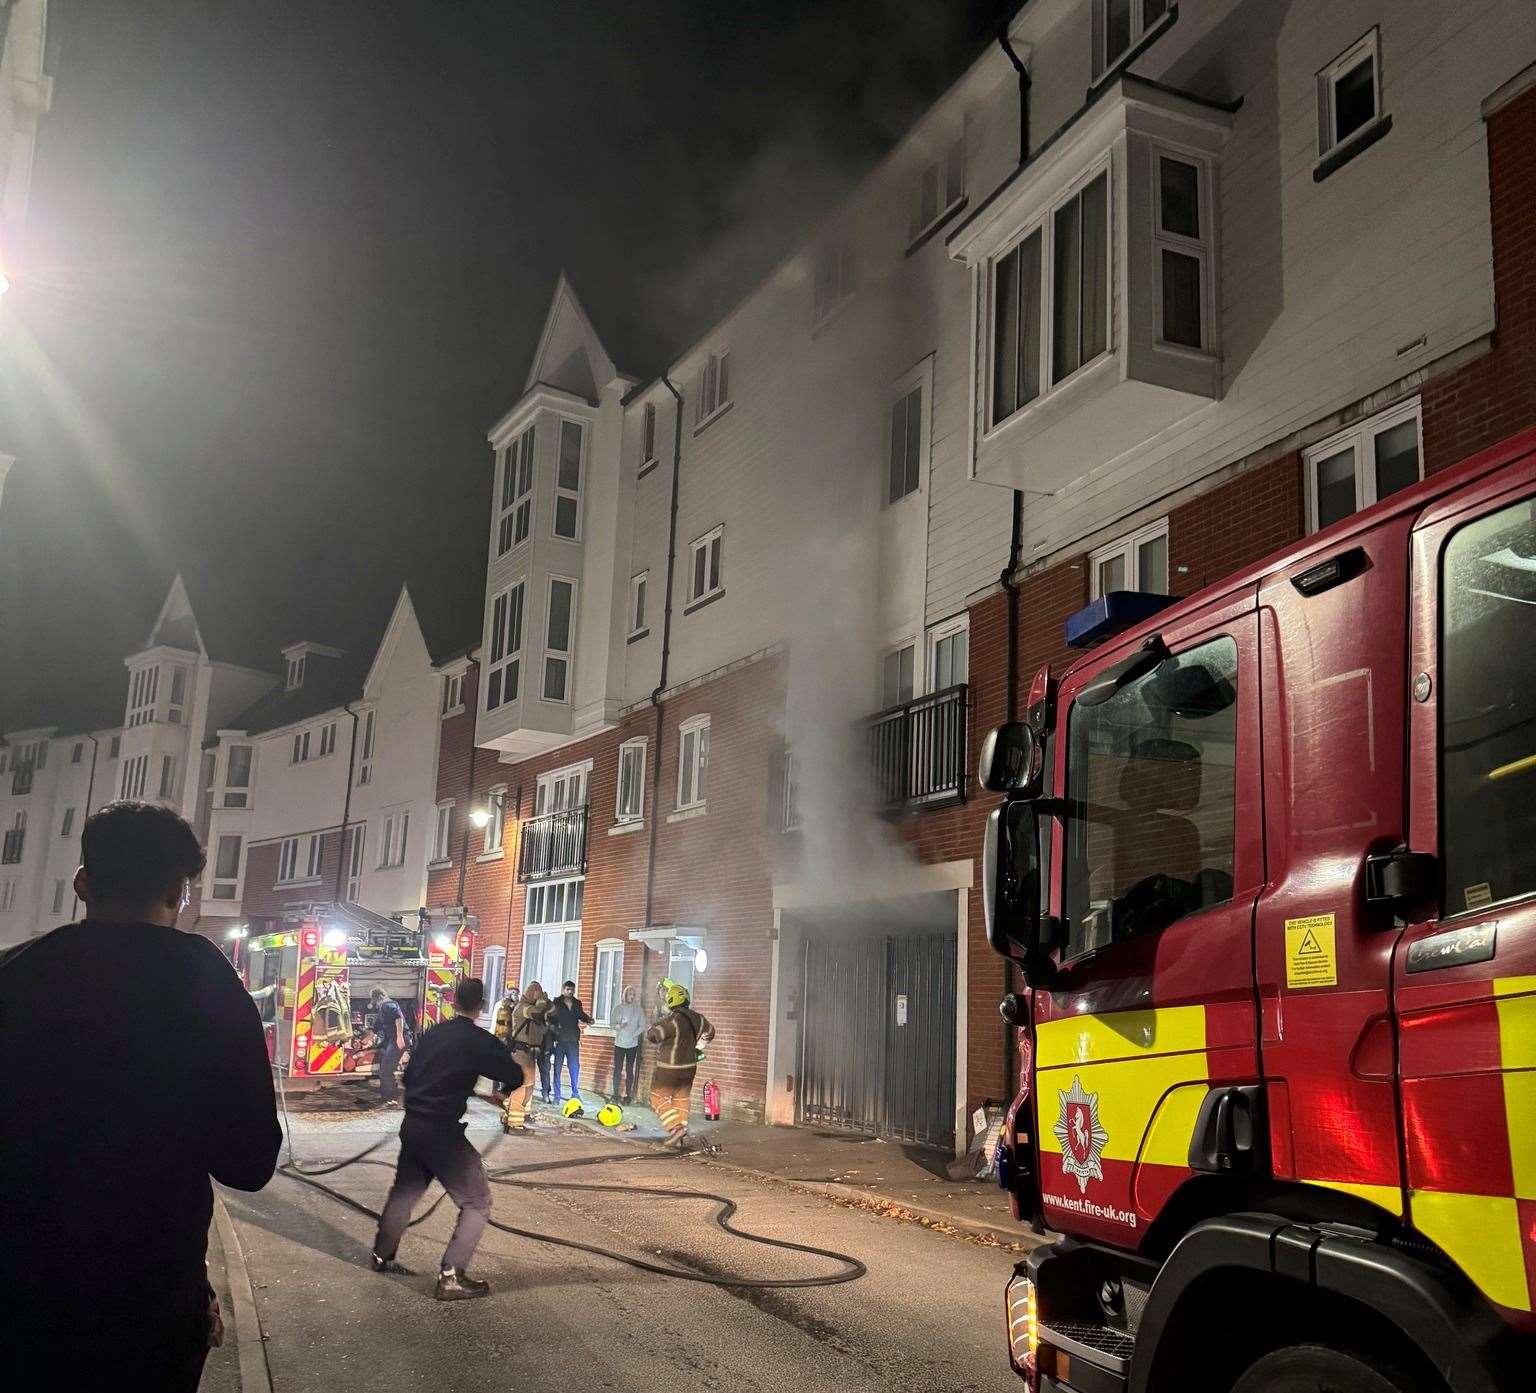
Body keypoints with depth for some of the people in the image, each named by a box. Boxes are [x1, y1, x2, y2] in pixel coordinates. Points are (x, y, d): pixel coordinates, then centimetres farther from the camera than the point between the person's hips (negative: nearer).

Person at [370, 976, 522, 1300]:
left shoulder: (433, 1033, 9)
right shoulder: (481, 1041, -10)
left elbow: (409, 1075, 16)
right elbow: (516, 1077, -4)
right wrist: (501, 1094, 17)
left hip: (412, 1125, 7)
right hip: (442, 1131, -7)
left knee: (404, 1192, 26)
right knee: (477, 1202, 1)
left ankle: (381, 1256, 40)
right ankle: (451, 1276, -6)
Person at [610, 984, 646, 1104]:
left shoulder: (638, 1010, 2)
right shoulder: (619, 1008, 2)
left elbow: (642, 1026, 2)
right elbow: (613, 1024, -1)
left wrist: (634, 1035, -12)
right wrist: (619, 1026, -21)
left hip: (632, 1044, 0)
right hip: (619, 1043, 0)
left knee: (630, 1069, 1)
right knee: (618, 1069, -1)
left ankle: (628, 1095, 6)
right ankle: (616, 1094, 4)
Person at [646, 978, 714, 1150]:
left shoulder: (672, 1020, -23)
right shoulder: (696, 1017, 1)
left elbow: (652, 1035, -24)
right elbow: (709, 1032, 19)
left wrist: (658, 1023, -4)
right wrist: (697, 1048, 29)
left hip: (669, 1070, -7)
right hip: (690, 1067, 7)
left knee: (658, 1099, 6)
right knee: (681, 1101, 17)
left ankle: (676, 1129, -9)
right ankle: (683, 1137, 17)